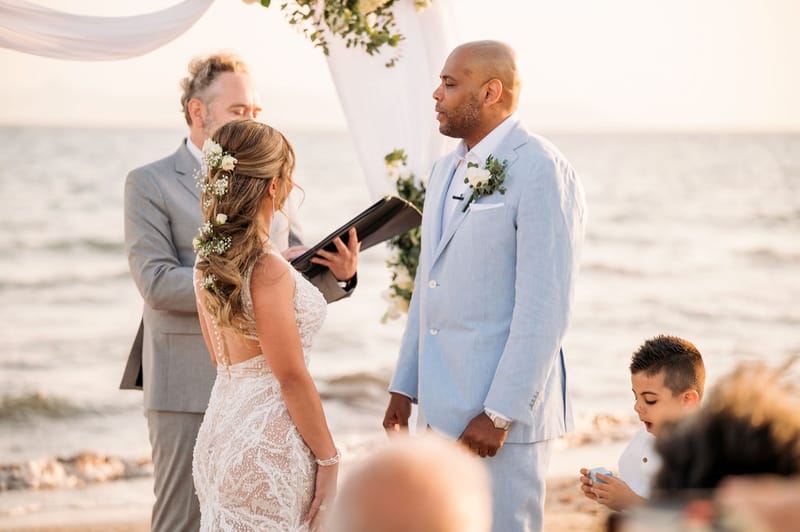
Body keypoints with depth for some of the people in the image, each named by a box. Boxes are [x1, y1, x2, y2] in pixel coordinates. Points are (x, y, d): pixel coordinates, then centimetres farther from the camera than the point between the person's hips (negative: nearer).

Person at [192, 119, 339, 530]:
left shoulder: (207, 257, 5)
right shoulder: (268, 269, -20)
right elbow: (291, 377, -17)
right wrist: (328, 459, -10)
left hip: (219, 431, 9)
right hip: (268, 445, -9)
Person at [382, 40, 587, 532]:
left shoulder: (542, 172, -13)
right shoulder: (447, 171, 15)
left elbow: (546, 306, -18)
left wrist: (500, 413, -19)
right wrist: (405, 385, 17)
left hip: (502, 413, -8)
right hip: (442, 409, 8)